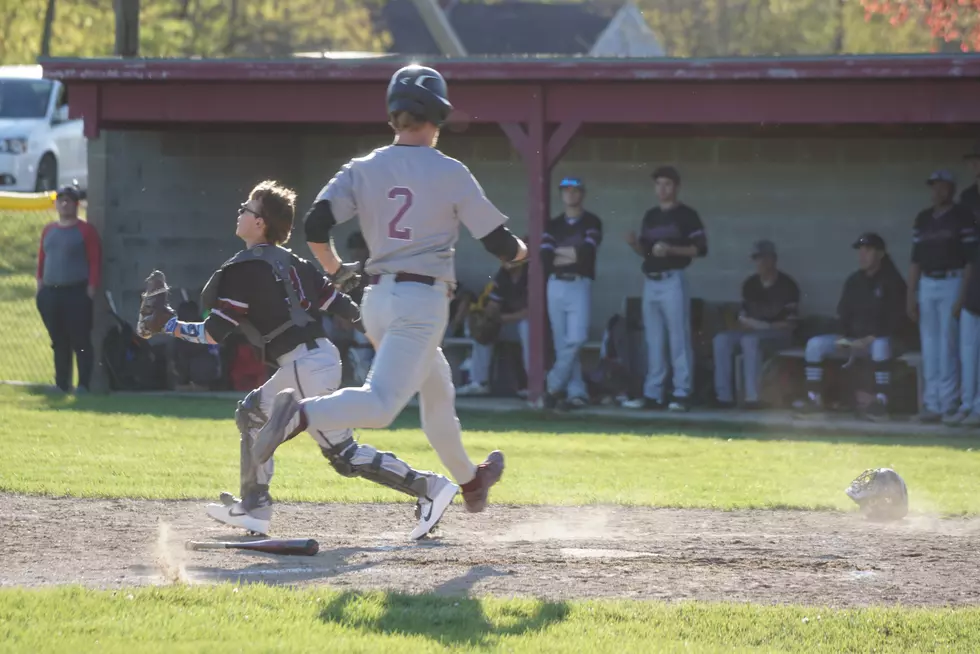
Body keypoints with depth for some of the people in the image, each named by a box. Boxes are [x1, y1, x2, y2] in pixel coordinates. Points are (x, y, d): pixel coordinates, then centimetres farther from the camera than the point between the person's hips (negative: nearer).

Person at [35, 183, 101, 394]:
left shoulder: (85, 230, -1)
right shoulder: (48, 230, 16)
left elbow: (95, 261, -5)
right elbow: (41, 259, 19)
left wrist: (91, 288, -12)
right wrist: (40, 285, 11)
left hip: (76, 294, -6)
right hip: (50, 293, 6)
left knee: (80, 342, -6)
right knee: (59, 342, 9)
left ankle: (84, 384, -4)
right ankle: (61, 384, 14)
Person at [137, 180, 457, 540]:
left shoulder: (244, 270, -9)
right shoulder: (292, 263, 15)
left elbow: (213, 333, -10)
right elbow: (339, 304, 12)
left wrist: (173, 327, 3)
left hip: (304, 368, -10)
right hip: (325, 356, 10)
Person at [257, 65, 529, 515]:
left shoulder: (363, 169, 5)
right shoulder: (450, 173, -5)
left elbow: (316, 226, -5)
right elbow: (498, 243, -3)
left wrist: (334, 270, 14)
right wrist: (520, 250, 20)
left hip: (377, 299, 7)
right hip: (423, 301, -7)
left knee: (436, 391, 26)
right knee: (381, 403, -17)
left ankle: (470, 482, 41)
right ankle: (301, 414, -41)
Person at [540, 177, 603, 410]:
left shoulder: (591, 222, 3)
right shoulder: (553, 225, 13)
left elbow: (586, 253, -11)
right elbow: (546, 257, 1)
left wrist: (559, 252, 0)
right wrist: (573, 255, -7)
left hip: (580, 285, -4)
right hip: (556, 285, 4)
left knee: (575, 338, -15)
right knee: (562, 342, 1)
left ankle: (553, 387, -7)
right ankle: (576, 392, 3)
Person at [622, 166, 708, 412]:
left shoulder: (686, 215, -3)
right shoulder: (650, 216, 17)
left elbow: (701, 249, -8)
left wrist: (671, 250, -19)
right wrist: (635, 244, -1)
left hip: (673, 281, -7)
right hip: (650, 282, 7)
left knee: (678, 338, -7)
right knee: (653, 340, 8)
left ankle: (682, 394, -7)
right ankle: (652, 394, 10)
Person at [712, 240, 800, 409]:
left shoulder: (787, 285, -5)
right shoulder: (750, 284, 12)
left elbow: (791, 323, -8)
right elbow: (743, 317, 14)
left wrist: (764, 326, -16)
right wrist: (756, 324, -8)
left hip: (779, 333, -6)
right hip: (752, 331, 6)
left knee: (751, 340, -37)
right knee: (722, 339, -22)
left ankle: (752, 396, -41)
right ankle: (724, 395, -28)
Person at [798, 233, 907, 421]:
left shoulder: (892, 282, -8)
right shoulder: (853, 282, 10)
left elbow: (895, 320, -15)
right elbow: (843, 314, 13)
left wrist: (871, 339, -25)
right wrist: (842, 337, -7)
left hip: (880, 338, -6)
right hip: (854, 338, 6)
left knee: (881, 345, -43)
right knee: (815, 344, -13)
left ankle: (881, 402, -40)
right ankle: (814, 399, -14)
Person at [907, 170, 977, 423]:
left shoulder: (962, 217, -3)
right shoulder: (922, 219, 14)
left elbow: (970, 259, -7)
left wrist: (963, 295, -15)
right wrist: (910, 295, 10)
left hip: (952, 282, -6)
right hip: (927, 285, 6)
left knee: (948, 345, -8)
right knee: (929, 346, 4)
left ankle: (949, 405, -5)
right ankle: (932, 404, 7)